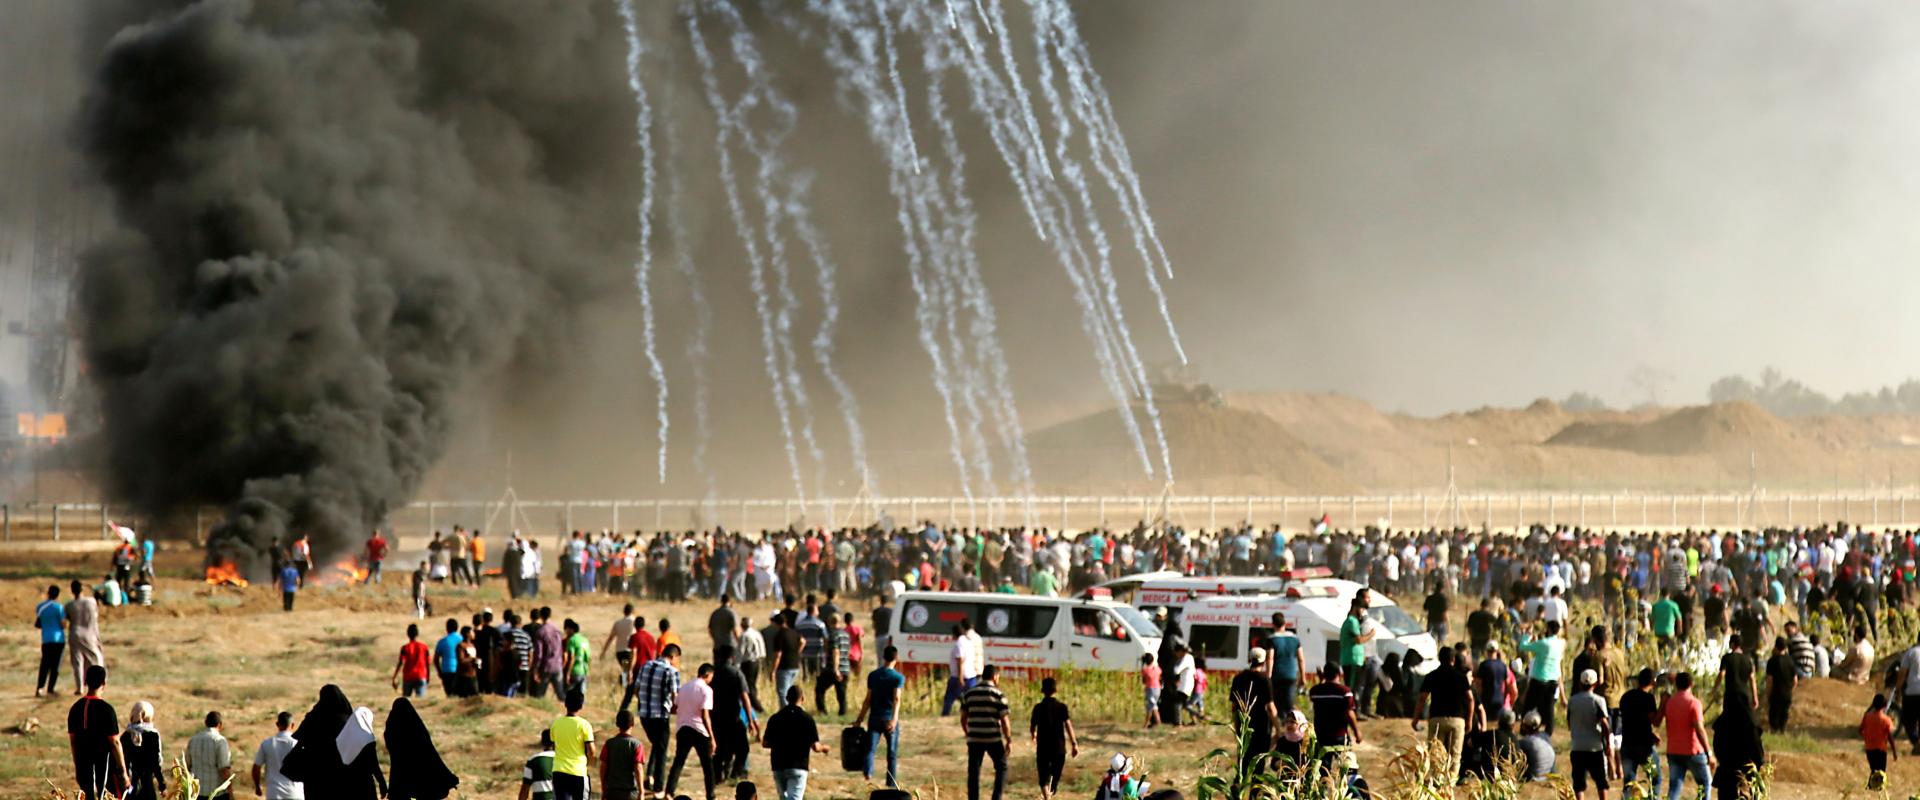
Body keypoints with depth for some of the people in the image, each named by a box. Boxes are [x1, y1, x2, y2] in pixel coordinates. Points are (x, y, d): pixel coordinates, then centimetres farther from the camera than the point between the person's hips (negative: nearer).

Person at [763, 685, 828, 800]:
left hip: (778, 766, 4)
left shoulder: (775, 718, 3)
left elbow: (765, 743, 9)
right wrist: (823, 747, 14)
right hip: (798, 766, -4)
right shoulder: (806, 718, -8)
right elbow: (815, 747, -10)